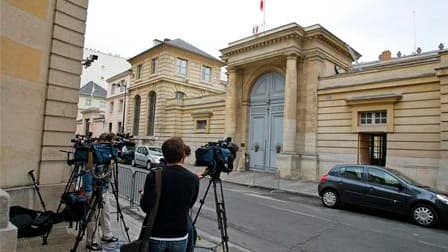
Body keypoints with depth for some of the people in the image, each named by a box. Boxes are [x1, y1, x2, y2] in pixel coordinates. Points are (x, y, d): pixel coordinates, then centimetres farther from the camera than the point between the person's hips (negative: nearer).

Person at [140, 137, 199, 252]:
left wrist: (143, 196, 0)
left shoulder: (154, 176, -17)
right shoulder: (193, 179, -8)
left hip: (156, 236, -1)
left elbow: (146, 207, -20)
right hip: (180, 237, 2)